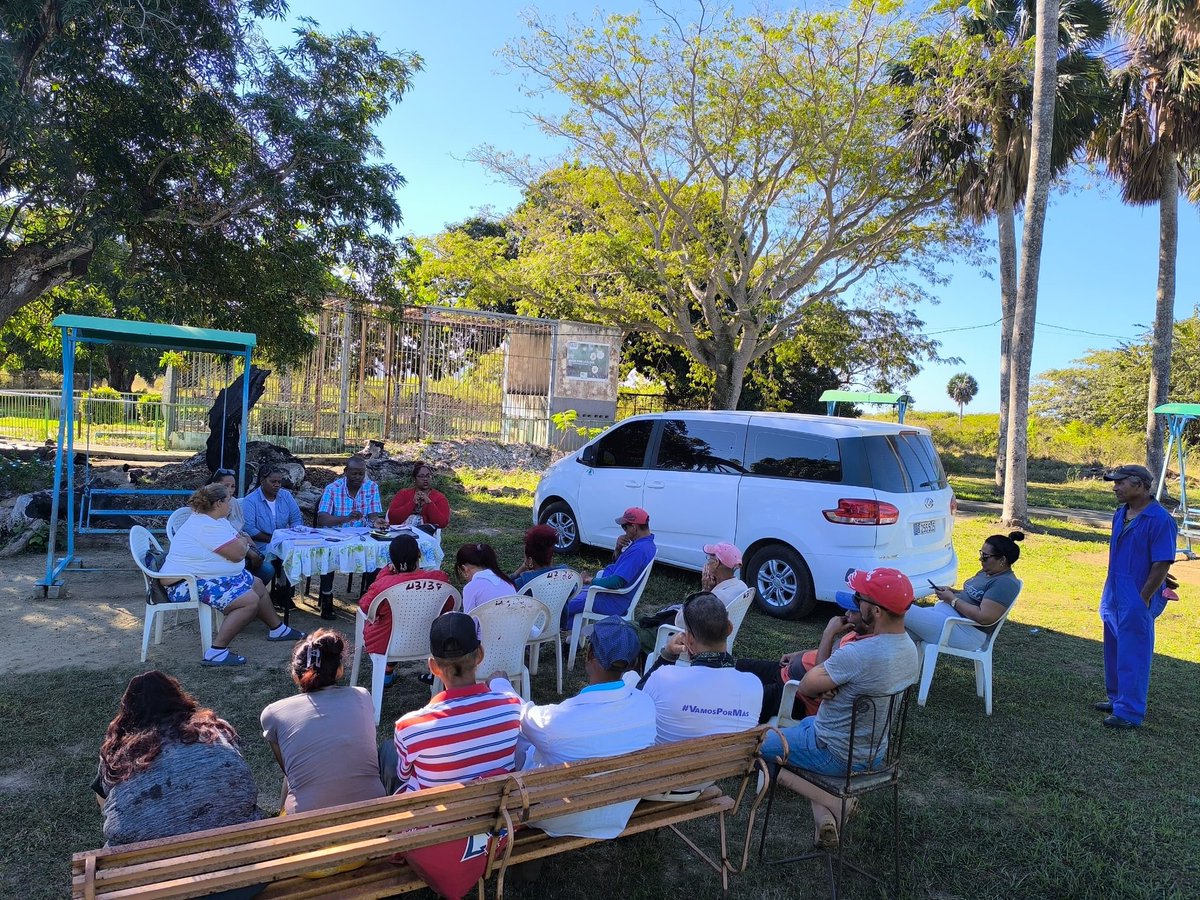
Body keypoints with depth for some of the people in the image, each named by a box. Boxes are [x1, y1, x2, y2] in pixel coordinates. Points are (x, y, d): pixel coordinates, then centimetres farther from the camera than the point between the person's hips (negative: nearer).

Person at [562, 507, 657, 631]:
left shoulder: (639, 550, -28)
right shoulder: (646, 544, 7)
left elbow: (617, 582, -32)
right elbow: (616, 563, 17)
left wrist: (591, 580, -17)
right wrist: (618, 548, -4)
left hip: (613, 601, -11)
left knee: (563, 607, -7)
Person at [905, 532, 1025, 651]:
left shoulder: (1006, 583, -15)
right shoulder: (986, 572, 15)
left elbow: (984, 617, -24)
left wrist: (952, 599, -15)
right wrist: (952, 591, 6)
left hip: (966, 633, -10)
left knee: (907, 612, -22)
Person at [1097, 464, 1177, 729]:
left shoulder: (1160, 519, -17)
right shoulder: (1120, 514, 9)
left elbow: (1162, 565, -17)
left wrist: (1142, 600, -17)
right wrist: (1110, 592, 15)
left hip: (1137, 600, -9)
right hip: (1114, 596, 9)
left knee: (1132, 656, -1)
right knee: (1114, 651, 18)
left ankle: (1130, 712, 8)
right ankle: (1117, 699, 33)